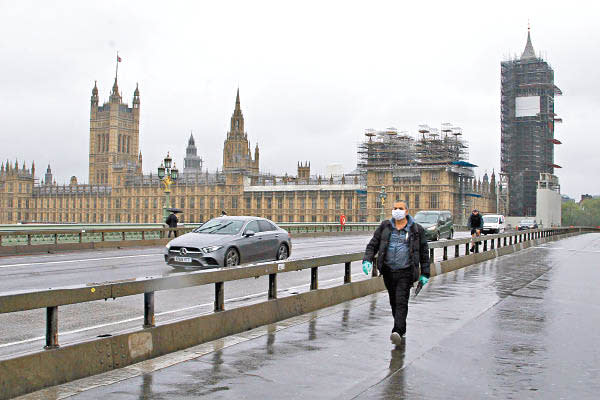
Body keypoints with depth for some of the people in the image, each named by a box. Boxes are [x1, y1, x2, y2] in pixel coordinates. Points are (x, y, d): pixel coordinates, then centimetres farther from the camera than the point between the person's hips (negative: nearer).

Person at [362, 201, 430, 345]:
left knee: (401, 301, -13)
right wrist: (367, 260, -10)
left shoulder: (416, 229, 2)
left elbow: (424, 252, 7)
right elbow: (373, 244, 7)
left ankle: (397, 332, -20)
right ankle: (402, 329, 28)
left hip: (405, 272, -3)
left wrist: (424, 273, 6)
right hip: (388, 271, 4)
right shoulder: (385, 227, 7)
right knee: (393, 302, 12)